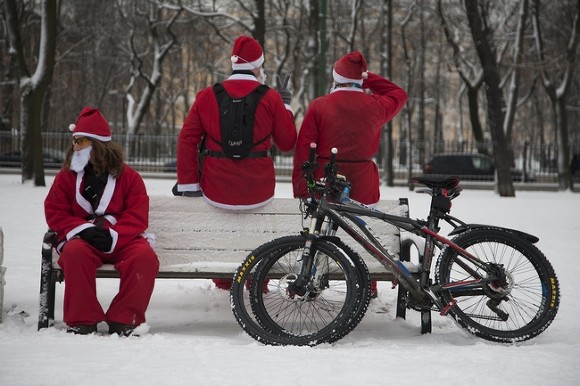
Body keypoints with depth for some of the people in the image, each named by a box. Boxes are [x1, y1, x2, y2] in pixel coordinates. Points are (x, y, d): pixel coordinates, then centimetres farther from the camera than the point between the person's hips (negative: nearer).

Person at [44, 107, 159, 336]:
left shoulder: (128, 177, 4)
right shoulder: (67, 177, 9)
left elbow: (137, 216, -3)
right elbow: (55, 212, 3)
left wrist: (113, 236, -21)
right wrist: (83, 229, -16)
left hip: (122, 241, 0)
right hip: (82, 239, 0)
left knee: (145, 256, -31)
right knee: (74, 253, -36)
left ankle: (124, 320, -24)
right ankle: (82, 321, -28)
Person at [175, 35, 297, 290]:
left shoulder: (207, 96, -2)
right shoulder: (271, 98, -5)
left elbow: (187, 140, -3)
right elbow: (287, 143, 4)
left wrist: (188, 184, 4)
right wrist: (285, 106, 17)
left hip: (216, 192, 0)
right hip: (259, 191, 0)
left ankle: (223, 282, 40)